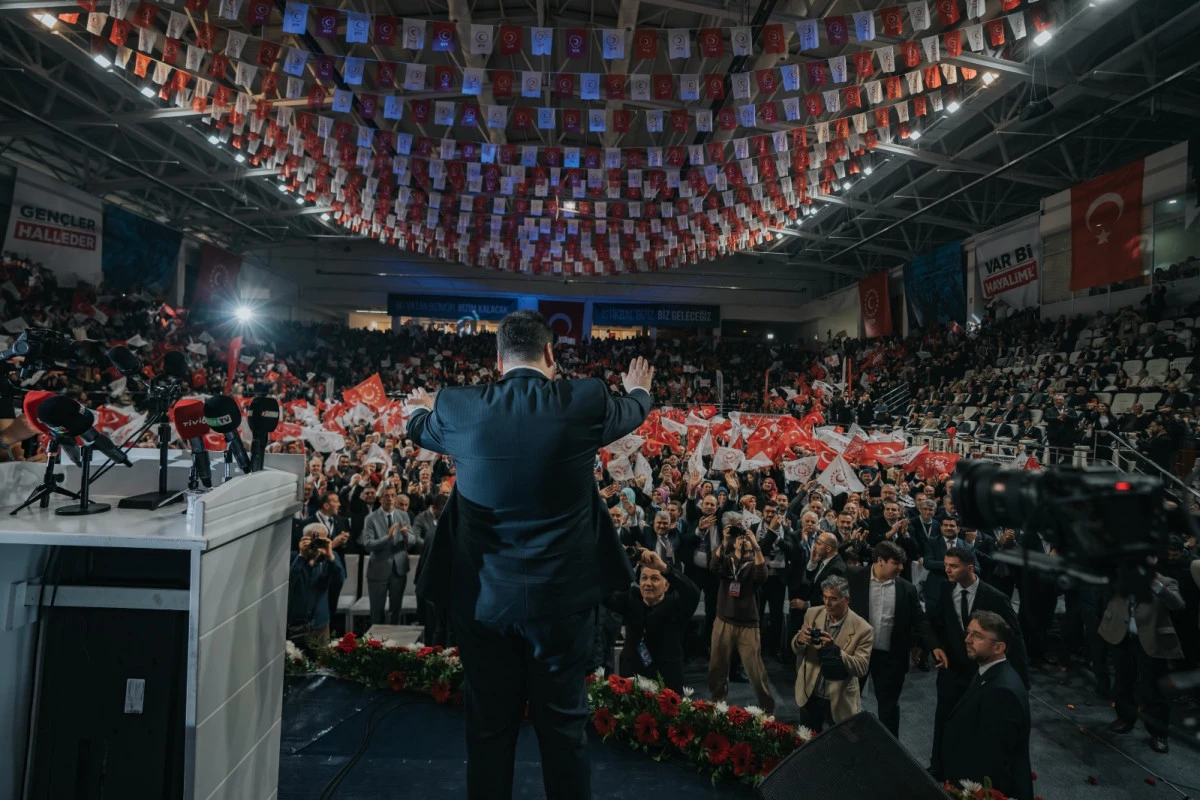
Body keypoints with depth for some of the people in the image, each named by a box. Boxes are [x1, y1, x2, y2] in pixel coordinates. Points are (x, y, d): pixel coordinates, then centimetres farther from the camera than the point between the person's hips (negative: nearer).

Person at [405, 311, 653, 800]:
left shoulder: (457, 408, -6)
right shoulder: (585, 401, -10)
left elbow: (419, 429, 18)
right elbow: (631, 411, 13)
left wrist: (425, 408, 42)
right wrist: (638, 390, 37)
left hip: (484, 597, 1)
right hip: (562, 595, -1)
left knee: (488, 728, 17)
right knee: (564, 727, 15)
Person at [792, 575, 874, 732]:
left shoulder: (862, 629, -17)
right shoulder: (812, 614, -6)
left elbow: (862, 669, -18)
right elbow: (797, 651, 2)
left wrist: (834, 649, -32)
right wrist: (800, 640, -22)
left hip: (840, 700, -3)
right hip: (809, 695, 3)